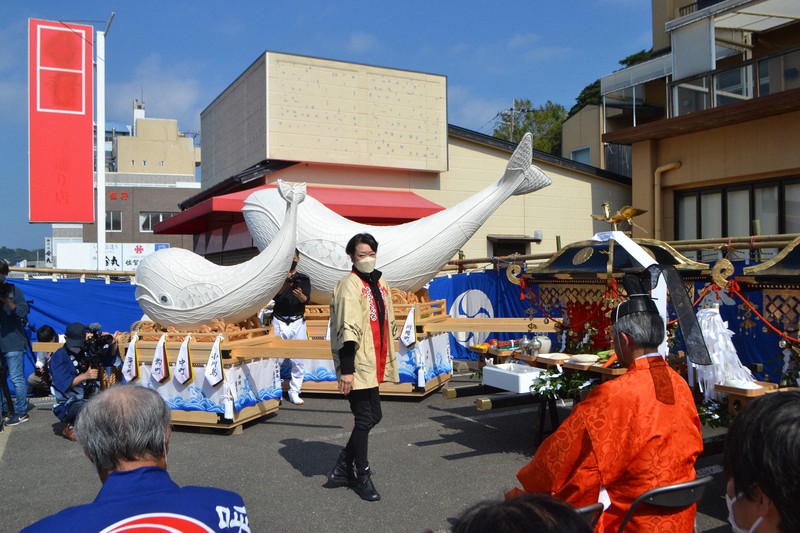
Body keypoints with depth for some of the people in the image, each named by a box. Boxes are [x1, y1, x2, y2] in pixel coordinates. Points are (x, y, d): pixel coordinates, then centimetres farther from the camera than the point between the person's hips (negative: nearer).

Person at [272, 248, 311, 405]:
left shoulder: (304, 279, 9)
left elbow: (307, 299, -5)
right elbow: (274, 296, -8)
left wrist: (301, 295, -28)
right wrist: (284, 284, -25)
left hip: (297, 322, 1)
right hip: (279, 322, -1)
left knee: (298, 360, 1)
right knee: (276, 359, -1)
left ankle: (294, 393, 9)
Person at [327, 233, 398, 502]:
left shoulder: (380, 283, 12)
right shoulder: (349, 285, -13)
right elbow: (347, 330, -20)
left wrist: (388, 358, 21)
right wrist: (346, 369, -23)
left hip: (375, 364, 8)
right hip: (358, 366, -8)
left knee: (373, 416, 14)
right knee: (365, 420, 0)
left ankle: (343, 467, 27)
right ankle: (362, 476, 16)